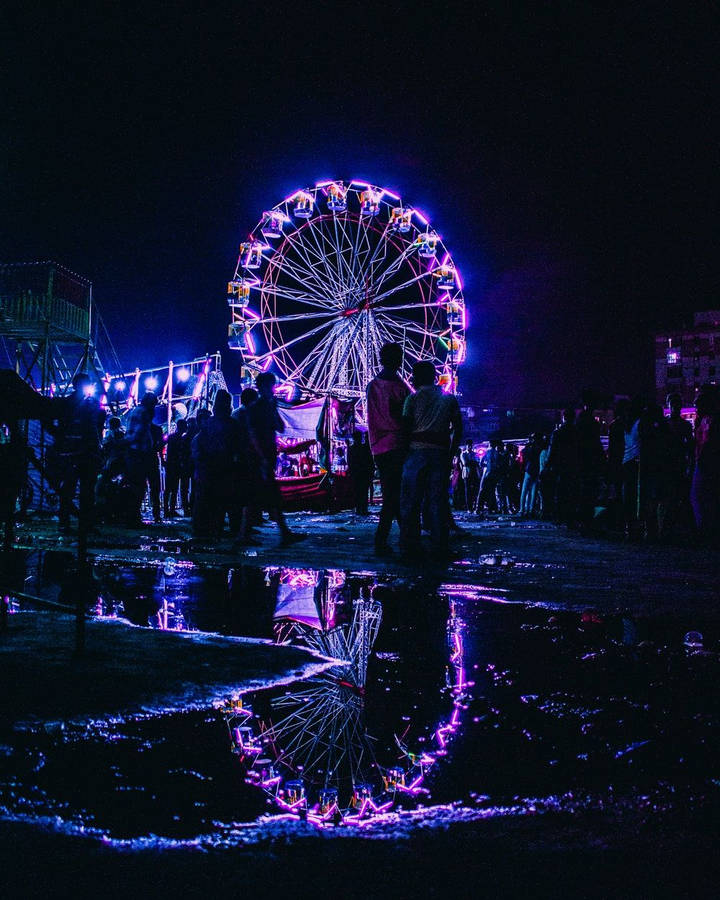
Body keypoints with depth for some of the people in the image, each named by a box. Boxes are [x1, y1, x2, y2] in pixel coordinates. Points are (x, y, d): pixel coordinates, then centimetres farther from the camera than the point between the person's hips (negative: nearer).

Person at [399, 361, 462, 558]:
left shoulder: (413, 399, 1)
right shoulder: (449, 399, 11)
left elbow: (406, 427, -2)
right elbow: (458, 429, 8)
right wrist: (450, 454, 14)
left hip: (417, 452, -3)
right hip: (441, 453, 3)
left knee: (410, 501, 1)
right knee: (438, 500, 6)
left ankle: (410, 547, -2)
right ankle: (439, 547, 3)